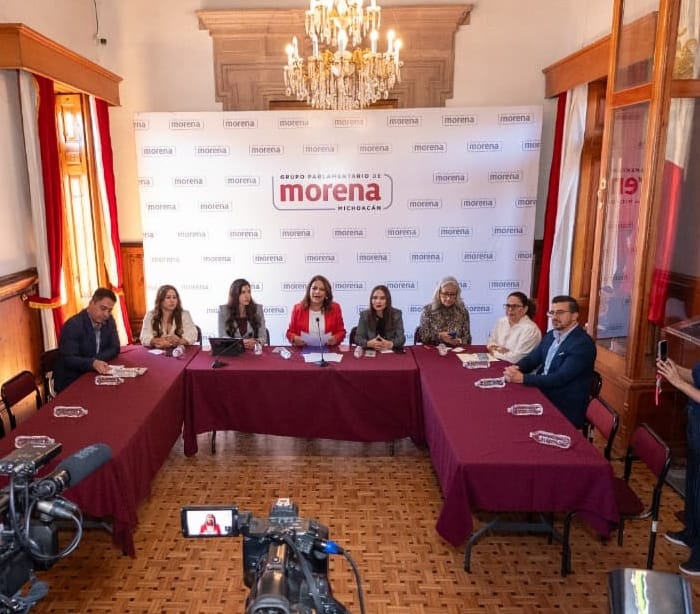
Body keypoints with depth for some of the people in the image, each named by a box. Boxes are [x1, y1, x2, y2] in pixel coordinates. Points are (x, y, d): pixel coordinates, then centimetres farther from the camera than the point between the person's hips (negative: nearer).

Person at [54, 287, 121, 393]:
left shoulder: (109, 321, 2)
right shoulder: (73, 325, -18)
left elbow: (114, 349, 2)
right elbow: (68, 359, -23)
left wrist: (97, 360, -17)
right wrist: (92, 363, -40)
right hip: (70, 382, -6)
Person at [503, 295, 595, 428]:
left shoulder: (583, 343, -18)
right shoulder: (551, 335, 9)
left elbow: (560, 378, -25)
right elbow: (532, 358, 11)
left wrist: (523, 378, -28)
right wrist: (516, 368, -12)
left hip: (564, 409, -7)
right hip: (543, 395, 7)